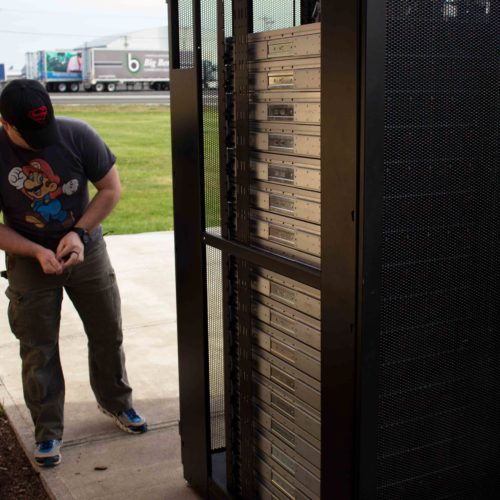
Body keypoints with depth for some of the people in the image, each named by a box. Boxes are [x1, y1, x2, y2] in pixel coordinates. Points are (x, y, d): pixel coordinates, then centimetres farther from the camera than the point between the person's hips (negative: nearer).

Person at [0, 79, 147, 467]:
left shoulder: (78, 135, -19)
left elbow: (111, 189, -8)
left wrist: (79, 233, -20)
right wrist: (37, 252, -25)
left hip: (86, 250, 2)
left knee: (108, 333, 14)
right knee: (39, 350, 5)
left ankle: (115, 403, 38)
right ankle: (48, 432, 22)